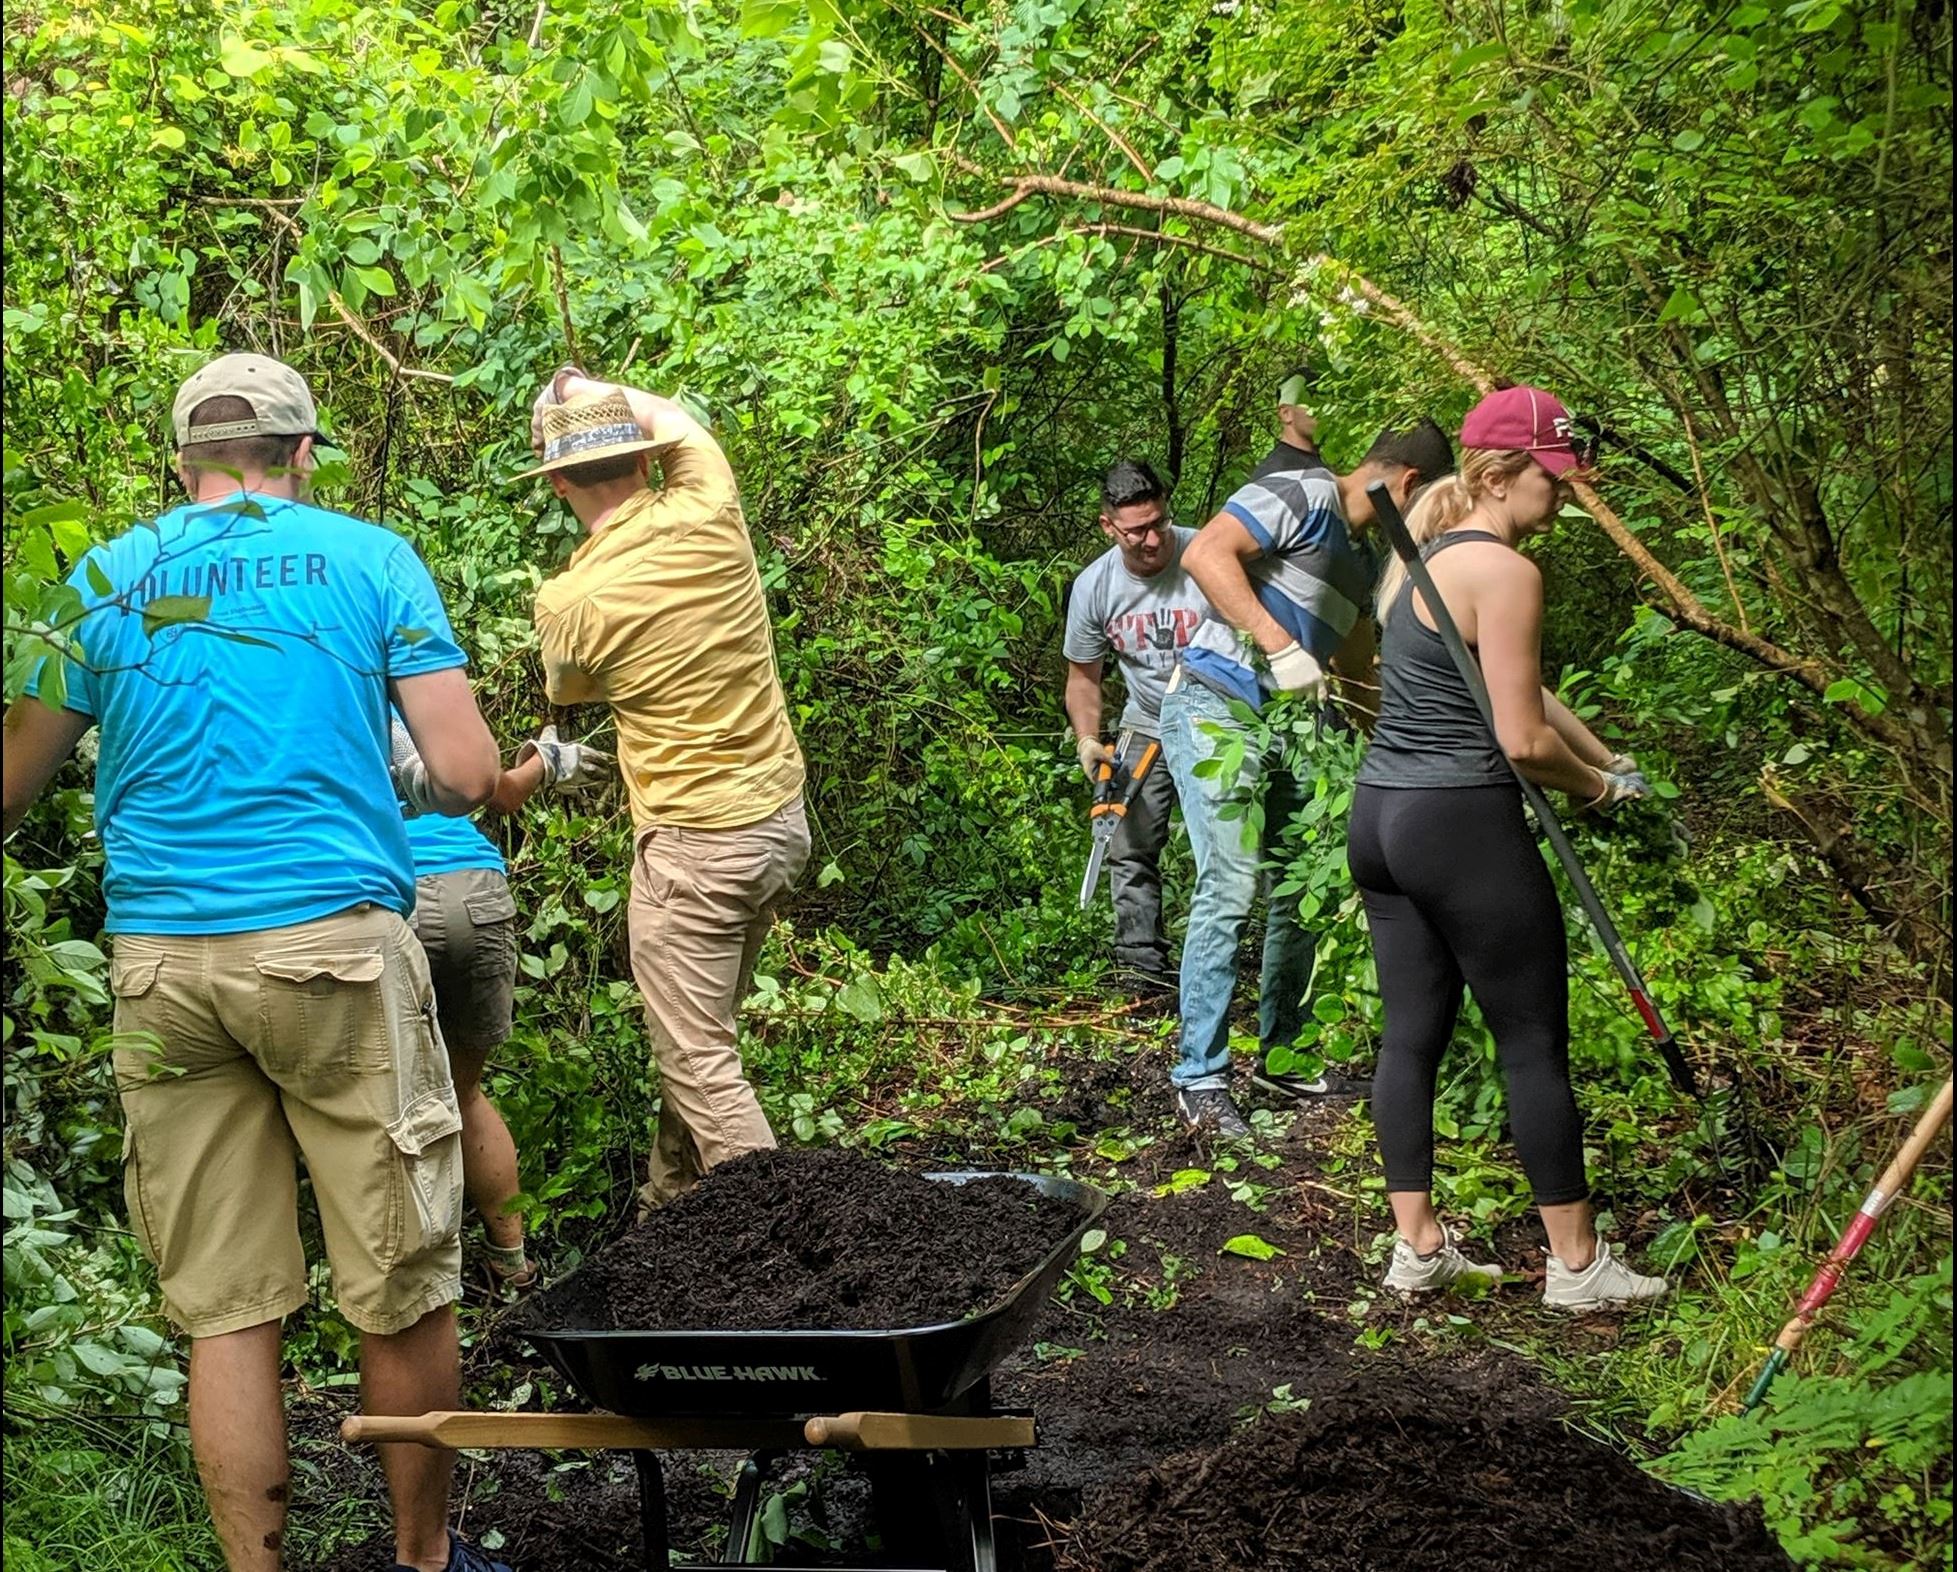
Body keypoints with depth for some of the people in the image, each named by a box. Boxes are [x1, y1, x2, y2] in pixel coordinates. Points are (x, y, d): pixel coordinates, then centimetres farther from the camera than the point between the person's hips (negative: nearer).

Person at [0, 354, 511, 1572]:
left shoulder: (105, 581, 10)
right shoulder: (369, 558, 4)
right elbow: (466, 776, -1)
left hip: (161, 965, 3)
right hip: (333, 943, -2)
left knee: (226, 1309, 8)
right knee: (402, 1290, 9)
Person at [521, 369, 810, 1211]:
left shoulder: (570, 602, -16)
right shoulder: (708, 512, -6)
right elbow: (677, 421, 17)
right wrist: (593, 392, 26)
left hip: (693, 842, -7)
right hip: (780, 817, 7)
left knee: (698, 1064, -1)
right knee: (699, 1034, 21)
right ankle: (671, 1201, 34)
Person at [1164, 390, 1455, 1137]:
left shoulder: (1362, 555, 21)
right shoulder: (1307, 494, -7)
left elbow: (1358, 670, 32)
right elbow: (1206, 554, -22)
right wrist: (1280, 646, -25)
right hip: (1214, 708, -10)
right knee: (1230, 887, -14)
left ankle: (1282, 1055, 26)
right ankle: (1200, 1078, -8)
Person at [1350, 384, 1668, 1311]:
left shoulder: (1420, 555, 14)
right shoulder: (1504, 570, -15)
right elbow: (1522, 739, -16)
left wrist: (1608, 758, 19)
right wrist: (1599, 788, 2)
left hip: (1380, 815, 9)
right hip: (1463, 825, -9)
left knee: (1411, 1032, 12)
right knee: (1536, 1044, 2)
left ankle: (1418, 1248, 16)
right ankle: (1576, 1264, 10)